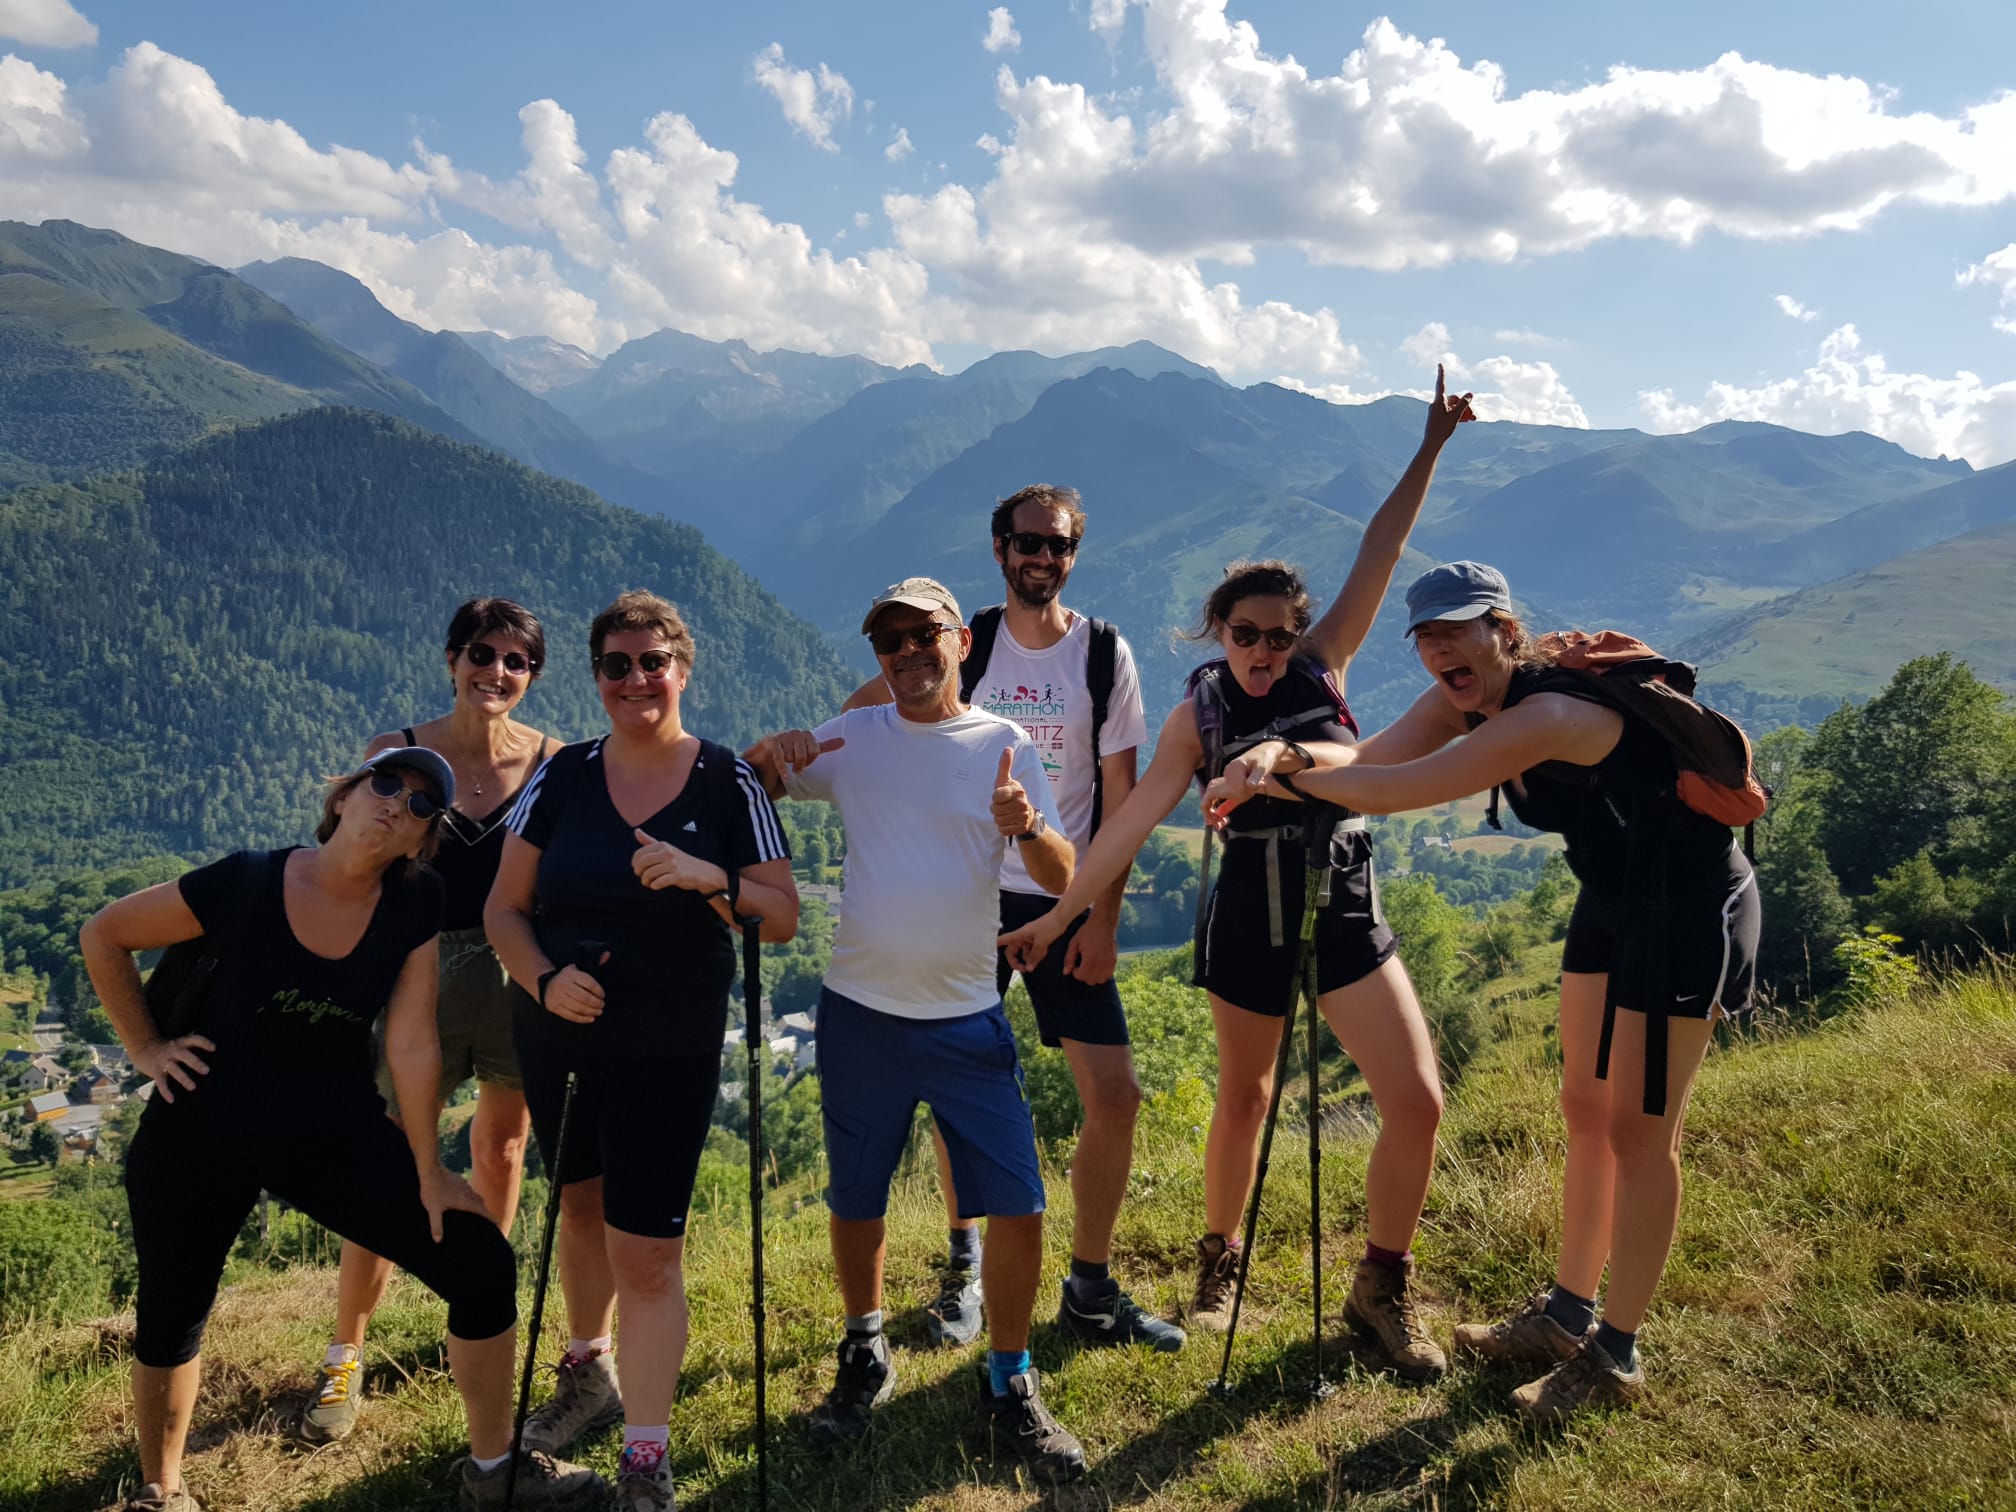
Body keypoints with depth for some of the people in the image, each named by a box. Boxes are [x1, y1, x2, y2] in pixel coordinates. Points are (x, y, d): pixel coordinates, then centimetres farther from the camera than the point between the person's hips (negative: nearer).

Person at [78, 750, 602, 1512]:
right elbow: (103, 934, -2)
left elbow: (411, 1042, -8)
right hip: (205, 1130, -2)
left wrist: (428, 1170, -7)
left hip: (336, 1129, 2)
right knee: (170, 1318, 13)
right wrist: (144, 1047, -3)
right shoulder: (245, 883, -16)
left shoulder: (416, 905, -10)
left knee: (484, 1268, -4)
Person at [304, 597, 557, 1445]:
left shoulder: (551, 763, -4)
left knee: (500, 1151, 17)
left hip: (520, 978, 2)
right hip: (420, 974, -1)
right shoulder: (395, 755, -5)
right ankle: (344, 1359, 16)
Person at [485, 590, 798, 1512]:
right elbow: (504, 908, 0)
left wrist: (710, 879, -27)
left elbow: (784, 917, -8)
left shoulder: (728, 784, -8)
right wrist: (543, 980, -18)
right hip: (556, 1039, 3)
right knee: (581, 1207, 22)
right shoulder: (562, 779, -3)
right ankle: (590, 1378, 47)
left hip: (670, 1054, -3)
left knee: (647, 1252, -5)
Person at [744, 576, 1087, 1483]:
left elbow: (1062, 880, -5)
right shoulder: (854, 737, 3)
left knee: (1017, 1206, -3)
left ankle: (1009, 1387, 18)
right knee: (854, 1204, 13)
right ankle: (865, 1359, 37)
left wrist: (1027, 827, -28)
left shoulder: (1004, 745, -1)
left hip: (968, 1017, -1)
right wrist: (772, 753, -15)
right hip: (860, 1012, 1)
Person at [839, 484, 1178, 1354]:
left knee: (1114, 1095, -4)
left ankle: (1090, 1292, 15)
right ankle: (964, 1263, 30)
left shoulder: (1105, 654, 0)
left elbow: (1120, 791, 1)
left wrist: (1104, 915, -5)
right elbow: (860, 713, 9)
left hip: (1067, 903, 0)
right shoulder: (961, 644, 0)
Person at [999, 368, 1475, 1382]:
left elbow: (1379, 555, -6)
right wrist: (1054, 916, -12)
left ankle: (1382, 1288, 14)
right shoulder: (1197, 715, -2)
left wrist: (1430, 449, -14)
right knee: (1244, 1097, 13)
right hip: (1250, 915, -1)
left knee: (1418, 1101, -7)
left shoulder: (1324, 665, 2)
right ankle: (1220, 1257, 38)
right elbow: (1132, 821, -7)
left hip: (1346, 909, 1)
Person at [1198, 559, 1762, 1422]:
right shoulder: (1465, 697, -3)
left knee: (1639, 1130, -1)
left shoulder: (1547, 714, -32)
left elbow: (1396, 793, -36)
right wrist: (1264, 773, -26)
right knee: (1586, 1110, 15)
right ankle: (1567, 1314, 29)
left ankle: (1615, 1358, 13)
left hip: (1689, 905, -9)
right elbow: (1368, 759, -11)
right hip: (1611, 898, 9)